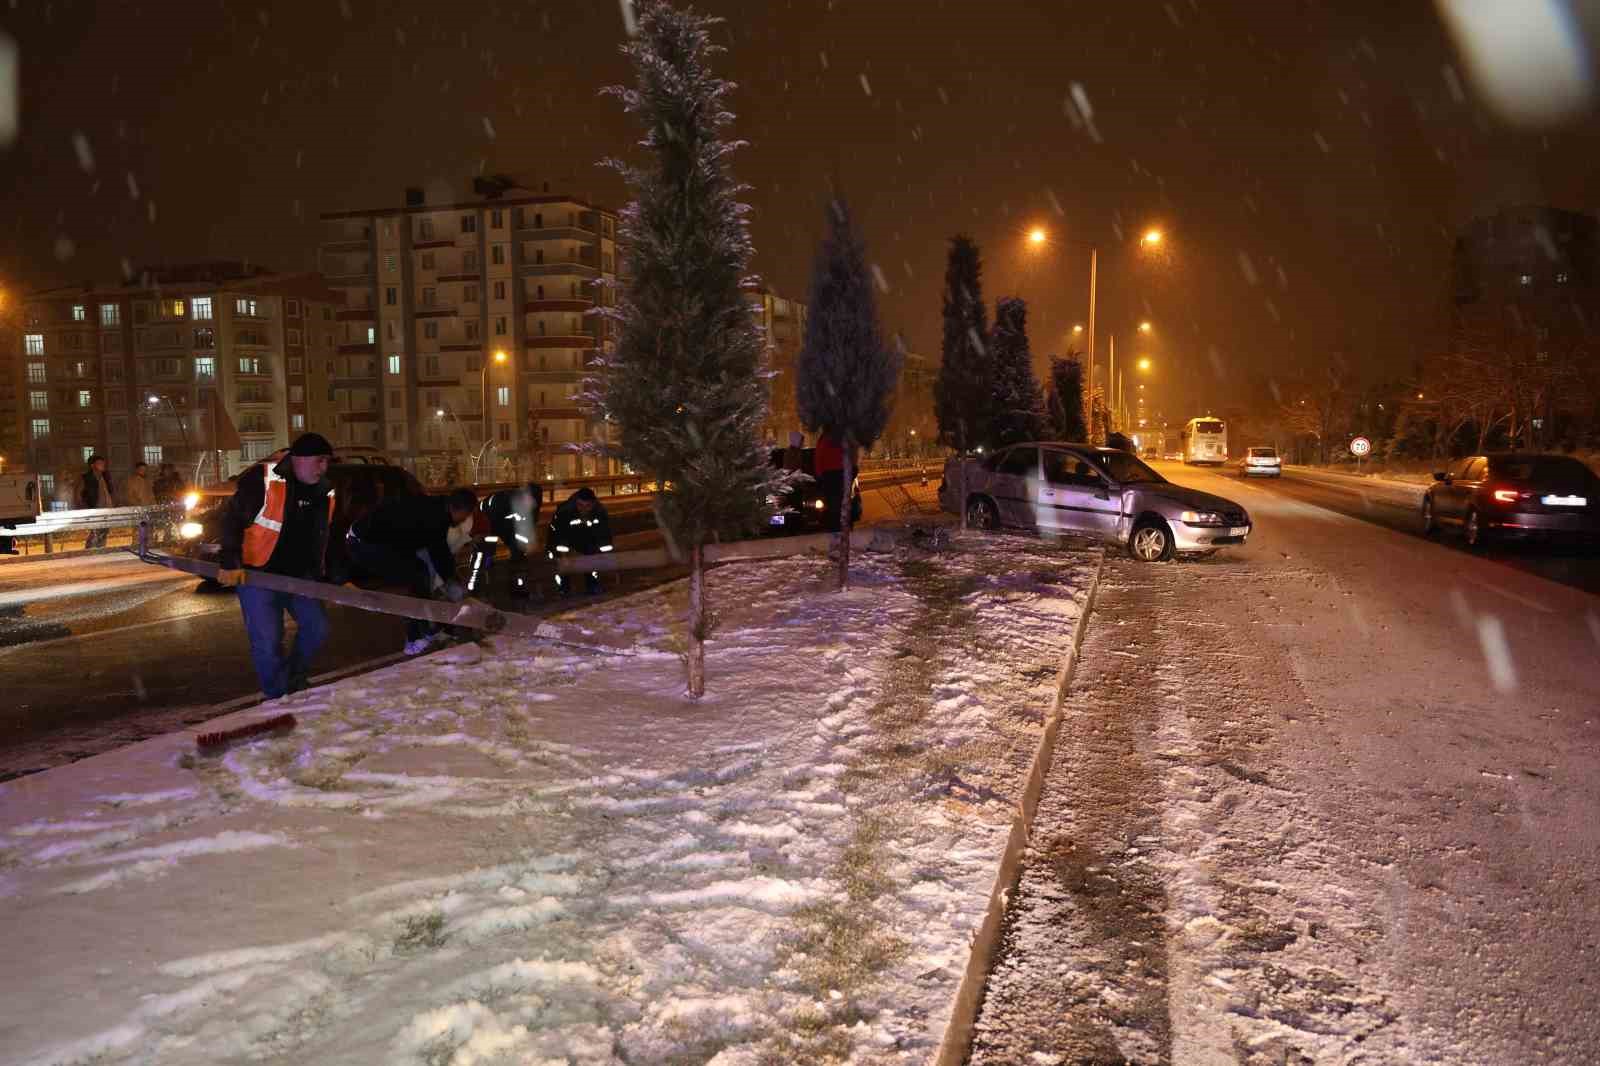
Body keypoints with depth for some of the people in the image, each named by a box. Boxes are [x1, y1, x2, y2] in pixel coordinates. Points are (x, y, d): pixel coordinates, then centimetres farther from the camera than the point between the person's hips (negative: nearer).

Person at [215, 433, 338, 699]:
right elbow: (232, 520, -14)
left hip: (300, 575, 6)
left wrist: (321, 575, 20)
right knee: (267, 640, -7)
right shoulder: (262, 480, -15)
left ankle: (295, 679, 26)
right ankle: (277, 697, 9)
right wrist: (230, 564, -18)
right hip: (256, 574, -6)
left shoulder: (324, 493, 6)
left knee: (317, 628, 3)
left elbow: (324, 540, 18)